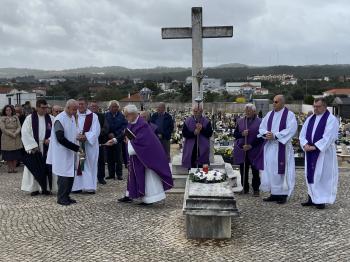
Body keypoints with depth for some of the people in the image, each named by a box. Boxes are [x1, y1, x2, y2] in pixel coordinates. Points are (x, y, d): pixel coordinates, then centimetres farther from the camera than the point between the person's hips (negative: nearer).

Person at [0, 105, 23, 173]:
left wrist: (16, 133, -14)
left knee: (16, 154, 1)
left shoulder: (16, 117, 10)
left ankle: (14, 168, 9)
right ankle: (9, 168, 11)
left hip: (16, 139, 2)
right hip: (7, 139, -2)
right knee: (8, 155, 0)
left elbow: (19, 127, 4)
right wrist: (11, 134, -15)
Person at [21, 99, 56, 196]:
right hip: (34, 148, -2)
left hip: (47, 148, 2)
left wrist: (50, 140, -14)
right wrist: (33, 145, -13)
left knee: (47, 168, 3)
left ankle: (45, 188, 13)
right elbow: (25, 133, -6)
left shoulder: (51, 118, 4)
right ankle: (34, 188, 14)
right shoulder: (30, 118, -2)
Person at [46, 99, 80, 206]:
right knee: (64, 176, -3)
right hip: (62, 153, -8)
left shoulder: (72, 118, 10)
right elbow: (60, 138, -22)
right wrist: (75, 147, -20)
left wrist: (79, 135, 3)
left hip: (71, 153, 8)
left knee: (71, 175, 11)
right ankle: (61, 198, 10)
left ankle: (66, 196, 21)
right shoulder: (59, 119, -17)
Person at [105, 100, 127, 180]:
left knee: (118, 157, 0)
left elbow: (124, 126, -3)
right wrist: (109, 134, -13)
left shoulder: (121, 116, 2)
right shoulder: (106, 115, 4)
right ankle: (111, 174, 14)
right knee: (110, 158, 6)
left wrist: (116, 134, -10)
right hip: (108, 139, 2)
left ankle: (119, 174, 8)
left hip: (118, 138, -1)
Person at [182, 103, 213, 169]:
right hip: (190, 149, 0)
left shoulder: (206, 121, 2)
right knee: (191, 168, 6)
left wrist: (202, 129, -18)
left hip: (202, 149, 0)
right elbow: (184, 133, -2)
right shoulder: (187, 121, 2)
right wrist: (194, 133, -17)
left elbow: (210, 134, -3)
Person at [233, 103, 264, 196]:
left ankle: (256, 189, 14)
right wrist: (242, 134, -14)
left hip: (254, 151, -3)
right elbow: (235, 134, 8)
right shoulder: (240, 121, 9)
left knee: (255, 170, 3)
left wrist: (251, 146, -13)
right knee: (243, 170, 7)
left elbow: (261, 137, -6)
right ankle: (245, 188, 18)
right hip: (242, 150, 3)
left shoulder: (259, 122, -2)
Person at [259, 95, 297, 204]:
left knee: (281, 170, -3)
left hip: (282, 147, -5)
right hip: (270, 147, 6)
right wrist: (266, 133, -12)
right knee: (270, 170, 7)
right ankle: (274, 194, 16)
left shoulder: (289, 115, -4)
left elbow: (291, 130, -15)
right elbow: (262, 127, 10)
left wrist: (275, 135, -21)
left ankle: (283, 195, 5)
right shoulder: (269, 114, 13)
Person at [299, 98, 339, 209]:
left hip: (324, 153, -6)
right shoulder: (310, 119, 11)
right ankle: (312, 198, 19)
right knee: (310, 174, 9)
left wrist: (315, 147, -20)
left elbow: (328, 137, -17)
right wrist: (305, 145, -10)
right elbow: (303, 133, 8)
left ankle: (322, 200, 5)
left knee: (322, 175, -2)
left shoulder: (331, 119, -7)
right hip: (310, 152, 6)